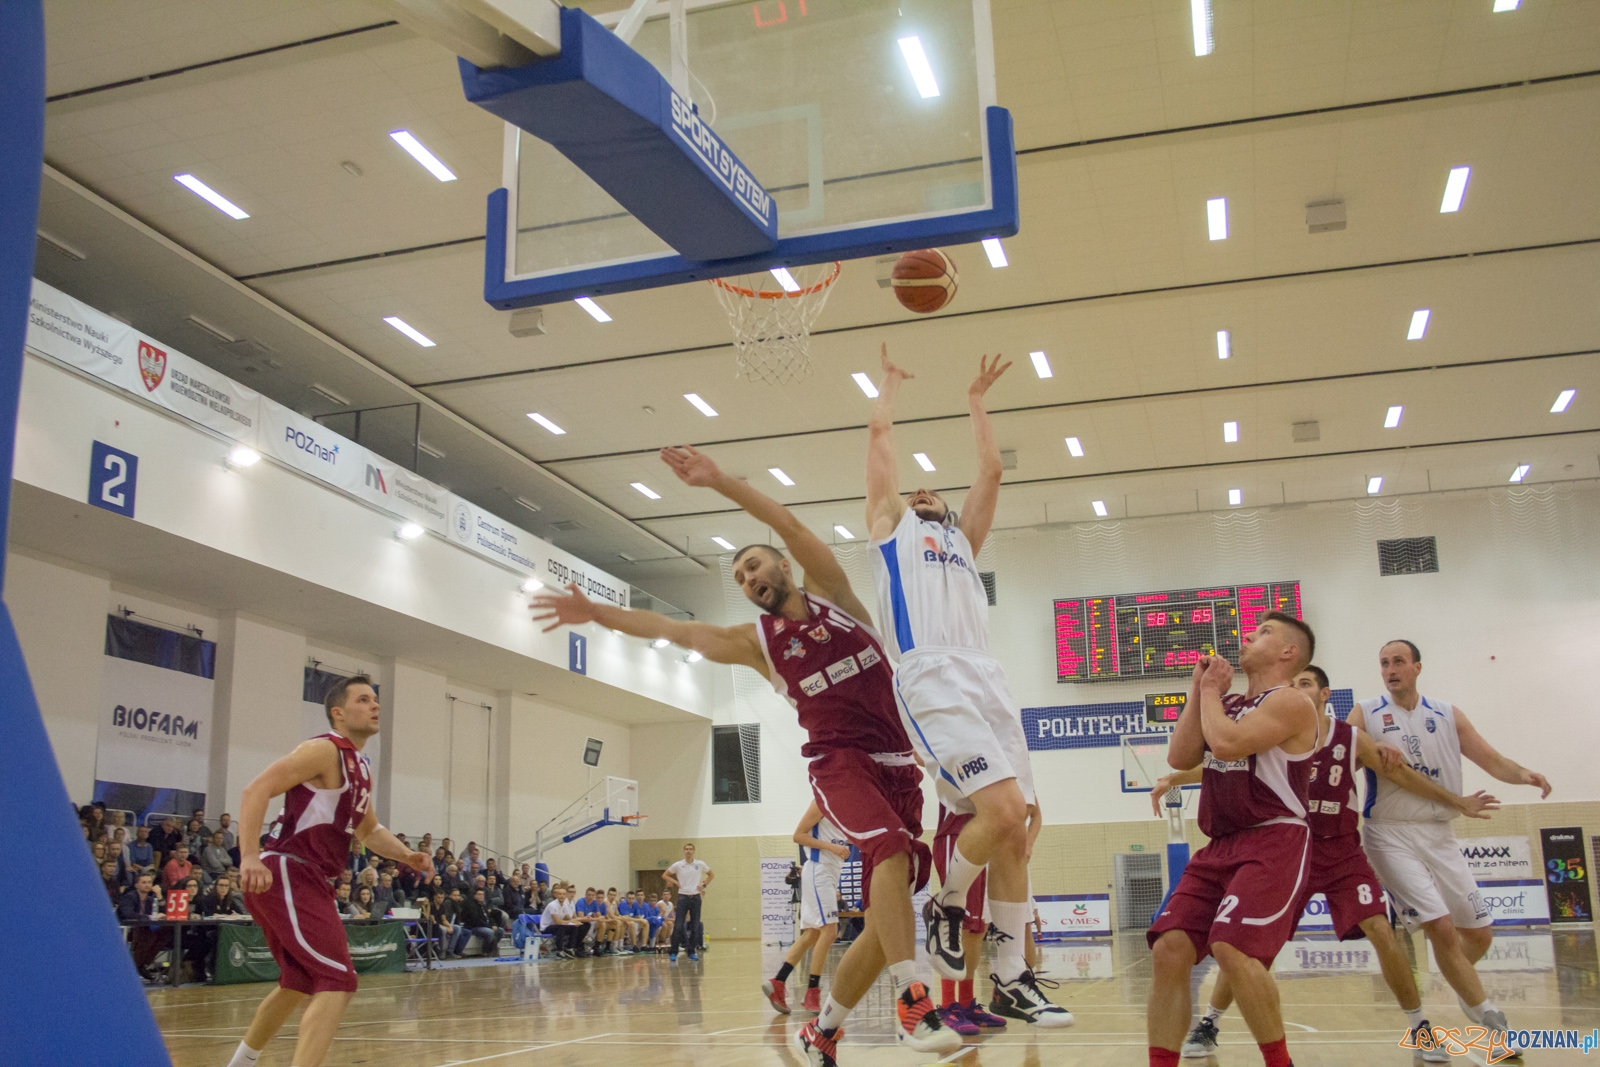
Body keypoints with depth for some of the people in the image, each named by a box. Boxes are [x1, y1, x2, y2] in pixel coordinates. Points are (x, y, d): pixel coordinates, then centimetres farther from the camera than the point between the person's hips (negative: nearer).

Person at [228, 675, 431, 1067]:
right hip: (286, 874, -10)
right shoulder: (325, 750, -11)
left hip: (304, 880, 10)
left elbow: (368, 829, 30)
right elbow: (256, 790, -21)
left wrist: (404, 854, 12)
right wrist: (249, 857, -32)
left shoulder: (361, 767, 18)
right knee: (338, 982, -17)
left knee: (300, 983, 25)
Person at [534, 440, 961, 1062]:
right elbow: (674, 631, 5)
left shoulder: (829, 592, 10)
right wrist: (597, 614, -3)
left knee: (884, 921, -1)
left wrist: (719, 481, -11)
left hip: (898, 762, 2)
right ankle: (913, 1000, -36)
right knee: (890, 847, -34)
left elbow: (790, 527, -3)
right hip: (838, 758, -2)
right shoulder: (757, 642, 10)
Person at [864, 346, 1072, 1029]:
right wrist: (891, 384, 36)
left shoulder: (963, 538, 33)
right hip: (931, 678, -6)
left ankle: (1010, 978, 7)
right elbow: (879, 435, 21)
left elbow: (991, 469, 30)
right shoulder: (890, 526, 21)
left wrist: (975, 403, 39)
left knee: (1013, 827, -1)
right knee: (1002, 811, -22)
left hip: (987, 677, 6)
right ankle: (945, 905, 5)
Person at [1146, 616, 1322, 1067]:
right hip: (1220, 845, 8)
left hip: (1274, 842, -8)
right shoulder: (1228, 704, 20)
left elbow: (1227, 743, -20)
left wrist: (1212, 690, -3)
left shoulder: (1291, 702, -5)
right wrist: (1199, 690, 9)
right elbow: (1180, 757, 8)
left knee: (1232, 948, -25)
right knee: (1169, 950, -6)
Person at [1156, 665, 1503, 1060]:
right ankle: (1207, 1024, 5)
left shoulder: (1353, 739, -3)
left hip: (1342, 852, 0)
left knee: (1381, 931, -13)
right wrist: (1174, 778, -9)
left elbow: (1401, 774, 7)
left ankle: (1419, 1027, 7)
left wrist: (1456, 802, 9)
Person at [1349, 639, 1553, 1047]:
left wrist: (1524, 775, -17)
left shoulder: (1448, 716, 8)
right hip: (1391, 834, -4)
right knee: (1441, 928, -15)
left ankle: (1464, 987, 41)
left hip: (1439, 834, 4)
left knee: (1479, 933, 8)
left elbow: (1492, 760, 4)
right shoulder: (1365, 714, -1)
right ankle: (1489, 1018, 3)